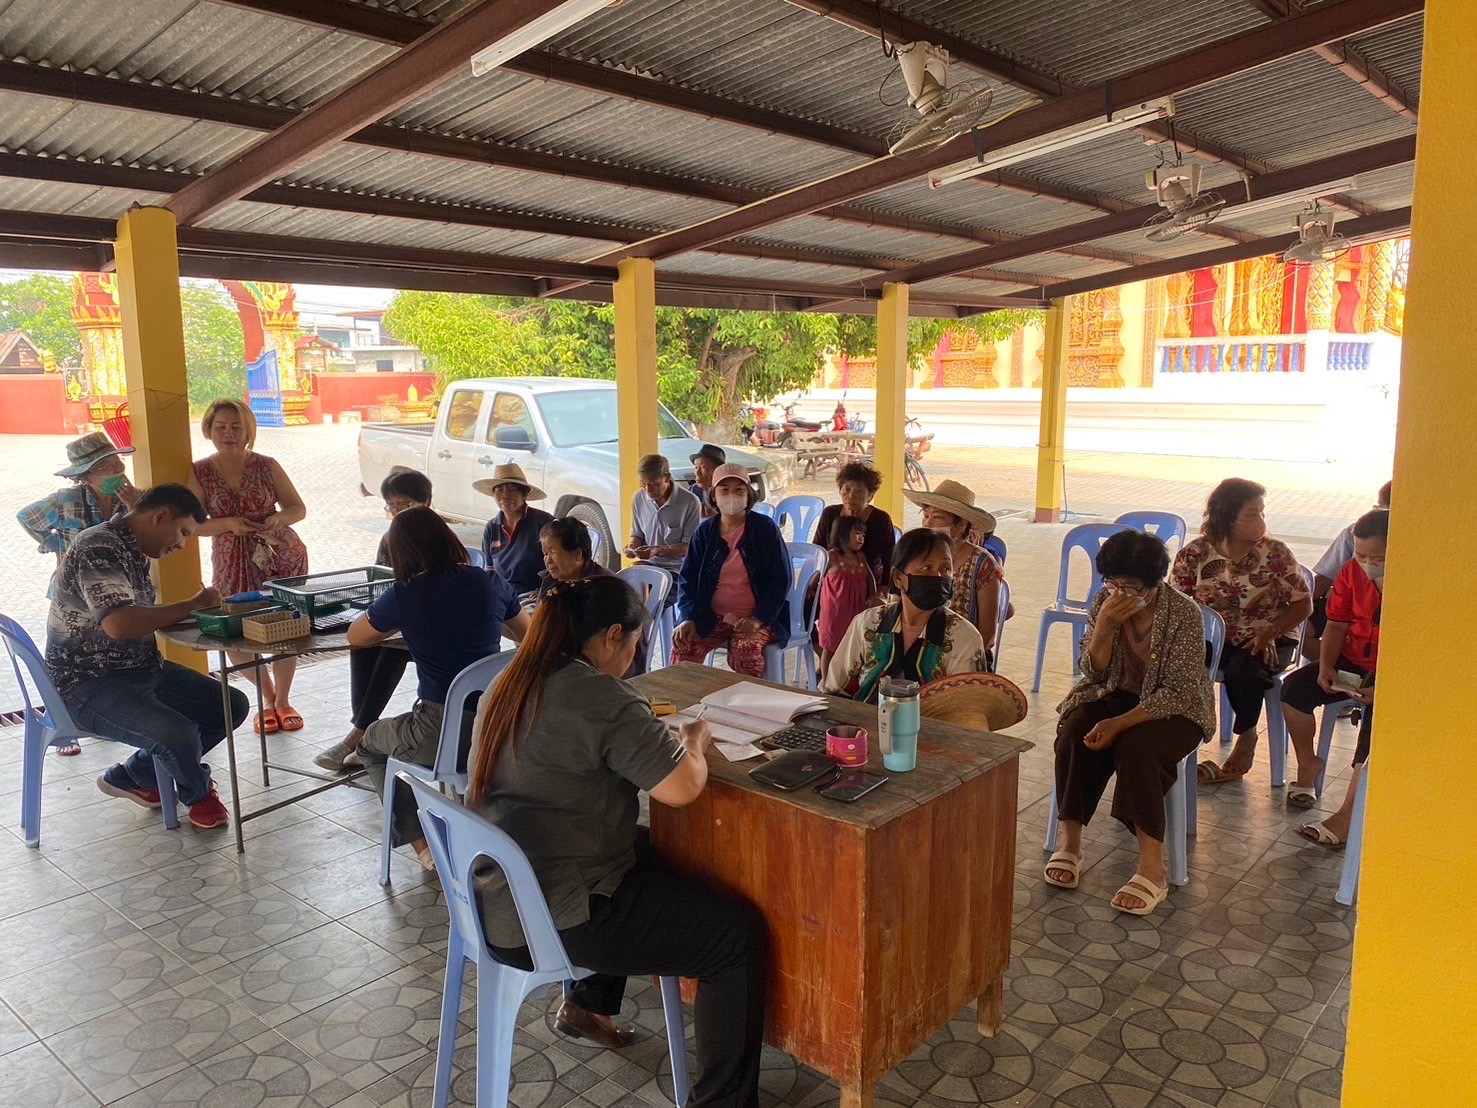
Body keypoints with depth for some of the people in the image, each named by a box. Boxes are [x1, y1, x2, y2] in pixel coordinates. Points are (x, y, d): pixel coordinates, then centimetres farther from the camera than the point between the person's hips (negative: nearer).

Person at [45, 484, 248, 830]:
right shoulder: (99, 548, -20)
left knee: (233, 706, 2)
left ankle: (133, 776, 17)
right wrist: (192, 605, -22)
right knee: (179, 734, -31)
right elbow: (119, 624, -32)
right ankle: (198, 794, 6)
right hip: (89, 684, -10)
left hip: (141, 668, 10)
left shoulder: (134, 552, 12)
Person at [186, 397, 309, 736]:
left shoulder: (266, 466, 0)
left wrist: (279, 519, -18)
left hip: (282, 558, 0)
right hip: (232, 566, 1)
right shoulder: (199, 474, 1)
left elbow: (298, 508, 4)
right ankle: (268, 698, 25)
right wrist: (228, 524, -20)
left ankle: (283, 701, 25)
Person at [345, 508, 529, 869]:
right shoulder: (490, 583, -1)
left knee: (371, 744, 30)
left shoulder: (402, 597, -8)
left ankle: (423, 843, 20)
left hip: (441, 735, -4)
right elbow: (527, 635, 18)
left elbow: (355, 637, 13)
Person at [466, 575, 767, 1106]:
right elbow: (682, 787, -25)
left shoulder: (511, 683, 7)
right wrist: (694, 741, -4)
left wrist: (665, 736, 14)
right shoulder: (601, 698, -20)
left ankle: (588, 1003, 39)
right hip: (550, 919, -9)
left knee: (652, 853, 31)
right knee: (737, 932, -1)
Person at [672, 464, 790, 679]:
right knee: (682, 642, -24)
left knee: (746, 648, -33)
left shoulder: (765, 528, -2)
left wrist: (758, 619, -15)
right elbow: (688, 578, 8)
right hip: (712, 617, 3)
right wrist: (688, 618, -8)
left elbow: (779, 580, -4)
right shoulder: (705, 531, 8)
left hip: (757, 618, -3)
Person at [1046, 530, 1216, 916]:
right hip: (1117, 694, 4)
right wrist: (1104, 625, -25)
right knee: (1074, 736, -25)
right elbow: (1093, 673, -7)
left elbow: (1177, 691, -21)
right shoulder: (1106, 603, -6)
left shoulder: (1184, 614, -19)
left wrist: (1120, 723, -30)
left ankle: (1152, 869, -28)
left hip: (1175, 708, -4)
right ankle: (1069, 842, -13)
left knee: (1137, 747, -33)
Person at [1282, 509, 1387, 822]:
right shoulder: (1352, 572, 1)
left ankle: (1347, 816, -28)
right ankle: (1309, 765, 7)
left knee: (1377, 709, -31)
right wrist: (1325, 666, -9)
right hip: (1350, 662, 6)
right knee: (1295, 687, -16)